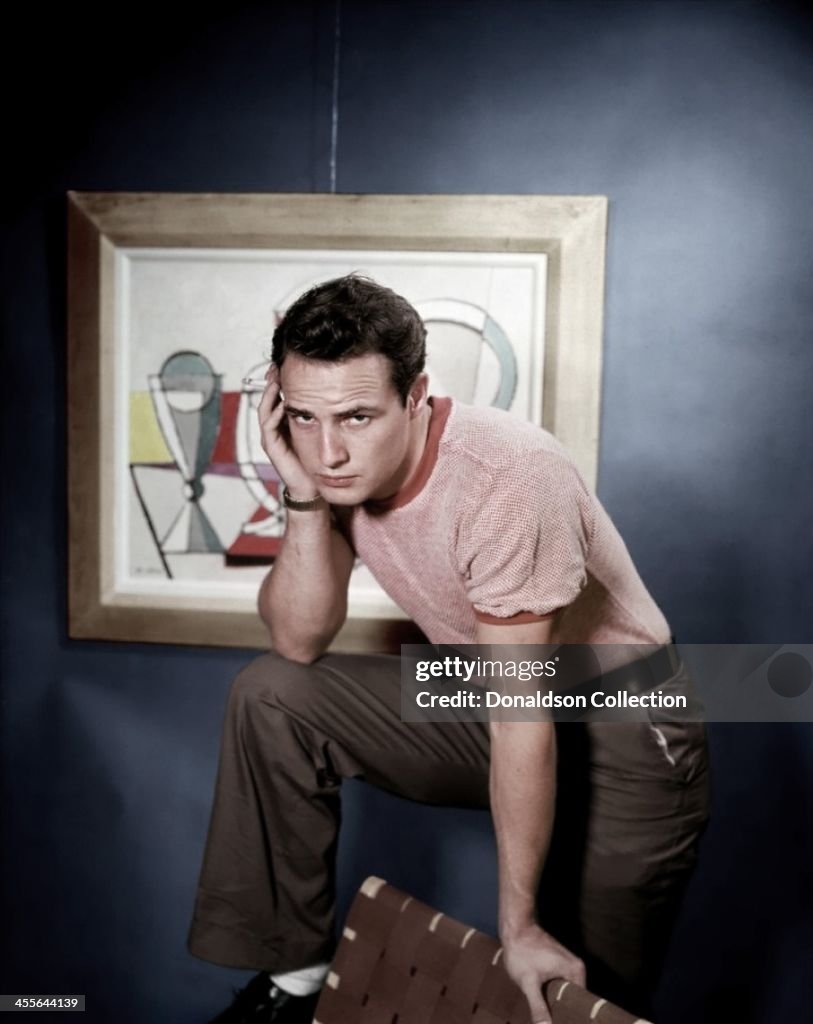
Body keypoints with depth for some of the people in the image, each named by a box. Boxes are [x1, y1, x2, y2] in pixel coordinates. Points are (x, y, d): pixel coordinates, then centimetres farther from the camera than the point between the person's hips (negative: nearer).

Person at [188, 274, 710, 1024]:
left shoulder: (506, 480, -32)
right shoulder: (344, 462, -11)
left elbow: (525, 720, -28)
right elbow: (300, 643, -10)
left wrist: (519, 922, -22)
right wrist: (304, 499, -26)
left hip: (619, 730, -5)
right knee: (271, 695, -8)